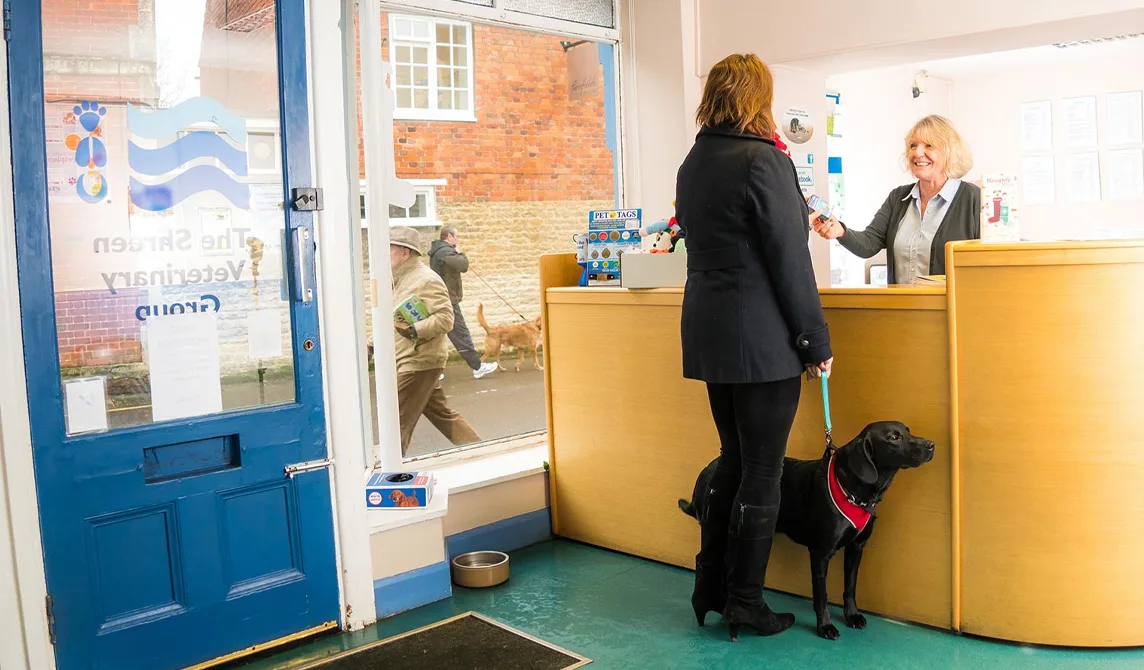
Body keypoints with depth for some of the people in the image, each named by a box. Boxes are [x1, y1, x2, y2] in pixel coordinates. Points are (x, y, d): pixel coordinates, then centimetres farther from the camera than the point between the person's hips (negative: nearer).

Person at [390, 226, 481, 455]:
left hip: (419, 361, -10)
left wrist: (413, 330, -30)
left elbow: (445, 318, -21)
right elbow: (395, 320, 25)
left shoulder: (426, 280, -14)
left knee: (398, 421, -5)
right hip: (411, 361, 10)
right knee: (441, 413, 15)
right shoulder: (402, 280, 16)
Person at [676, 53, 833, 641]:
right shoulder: (764, 160, -13)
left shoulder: (692, 165, 11)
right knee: (761, 473, 4)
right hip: (762, 340, -8)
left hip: (708, 334, 8)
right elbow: (790, 261, -14)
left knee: (733, 461, 18)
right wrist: (816, 340, -8)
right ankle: (744, 603, 15)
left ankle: (710, 588, 26)